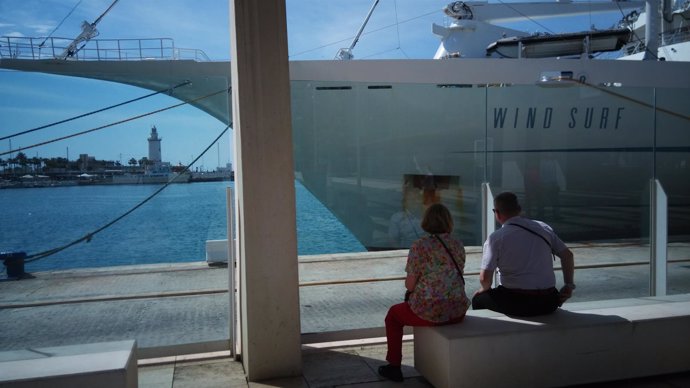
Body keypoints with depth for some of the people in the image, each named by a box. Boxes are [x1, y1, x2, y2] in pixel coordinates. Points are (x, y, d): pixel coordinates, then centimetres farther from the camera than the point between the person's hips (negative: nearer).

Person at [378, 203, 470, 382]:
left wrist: (410, 283, 13)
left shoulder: (419, 246, -11)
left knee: (393, 314, 25)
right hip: (458, 311, 5)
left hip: (430, 311, -5)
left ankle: (394, 366, 26)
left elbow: (410, 285, -10)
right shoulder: (458, 245, 5)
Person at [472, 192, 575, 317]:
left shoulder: (495, 238, -9)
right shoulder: (544, 228, 5)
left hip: (516, 304, -5)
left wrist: (485, 289, 10)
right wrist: (569, 285, 13)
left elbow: (485, 277, -11)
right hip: (548, 303, 5)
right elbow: (567, 255, 8)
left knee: (478, 298, 19)